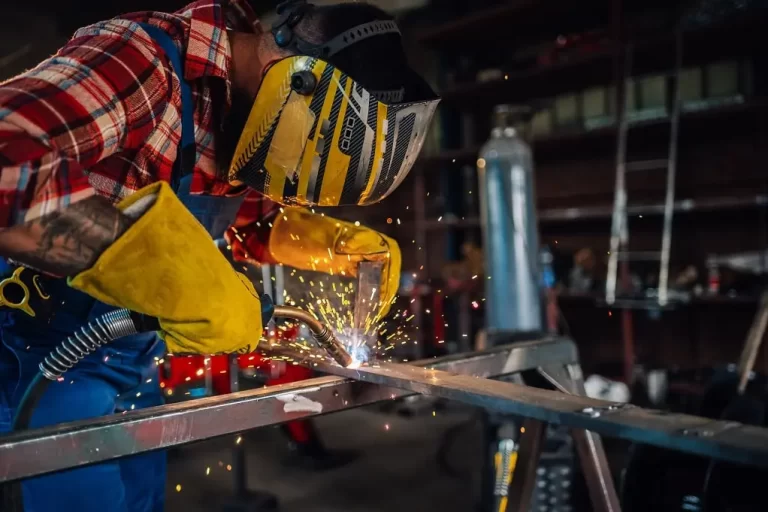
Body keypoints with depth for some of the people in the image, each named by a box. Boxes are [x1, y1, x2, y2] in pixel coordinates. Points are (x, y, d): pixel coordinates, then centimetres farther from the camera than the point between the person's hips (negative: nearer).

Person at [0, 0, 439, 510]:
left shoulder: (248, 116, -2)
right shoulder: (139, 62, -28)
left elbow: (254, 213, 13)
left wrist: (330, 241, -5)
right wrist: (168, 270, -45)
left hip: (131, 355, 7)